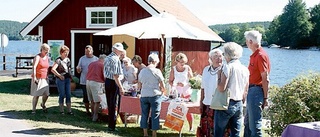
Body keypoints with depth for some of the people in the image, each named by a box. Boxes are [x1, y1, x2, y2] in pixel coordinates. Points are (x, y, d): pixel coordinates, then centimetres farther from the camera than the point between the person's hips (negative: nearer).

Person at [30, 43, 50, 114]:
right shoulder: (37, 57, -9)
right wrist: (34, 78, -27)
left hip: (44, 79, 6)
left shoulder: (47, 58, 13)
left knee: (46, 94, -1)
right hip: (37, 79, -6)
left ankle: (43, 104, 28)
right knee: (36, 95, -4)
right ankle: (33, 109, 7)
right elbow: (34, 67, -19)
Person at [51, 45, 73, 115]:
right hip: (60, 80, -6)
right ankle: (62, 110, 12)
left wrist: (70, 76, 11)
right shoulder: (58, 60, -12)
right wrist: (59, 76, -15)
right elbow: (53, 69, -20)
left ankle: (69, 110, 10)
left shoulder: (68, 59, 9)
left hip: (67, 79, 6)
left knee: (68, 95, 5)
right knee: (62, 95, 1)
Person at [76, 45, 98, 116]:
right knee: (85, 97, 7)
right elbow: (79, 71, 6)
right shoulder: (82, 59, 4)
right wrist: (78, 69, -18)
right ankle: (87, 110, 21)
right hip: (84, 81, 1)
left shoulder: (96, 59, 1)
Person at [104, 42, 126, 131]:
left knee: (109, 104, 15)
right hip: (113, 83, -9)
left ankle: (110, 124, 25)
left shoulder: (107, 58, 12)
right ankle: (112, 126, 7)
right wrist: (121, 88, -20)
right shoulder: (115, 59, -16)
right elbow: (116, 76, -21)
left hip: (107, 81, 9)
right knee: (113, 105, 0)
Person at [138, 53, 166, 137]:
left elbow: (139, 86, 11)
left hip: (144, 95, 4)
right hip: (155, 95, -4)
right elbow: (162, 85, -4)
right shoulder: (157, 71, -8)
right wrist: (162, 91, 16)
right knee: (155, 115, 4)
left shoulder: (142, 71, 4)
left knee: (144, 115, 11)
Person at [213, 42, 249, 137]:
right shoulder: (245, 69, 8)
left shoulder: (228, 67, -12)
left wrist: (219, 75, -5)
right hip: (239, 104, 6)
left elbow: (221, 88, -19)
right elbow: (245, 91, 13)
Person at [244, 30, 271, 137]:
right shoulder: (254, 55, 15)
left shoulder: (261, 56, -15)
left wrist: (265, 98, -18)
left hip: (256, 91, -10)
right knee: (247, 123, 17)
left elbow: (265, 79, -17)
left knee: (254, 124, -4)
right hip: (251, 90, 10)